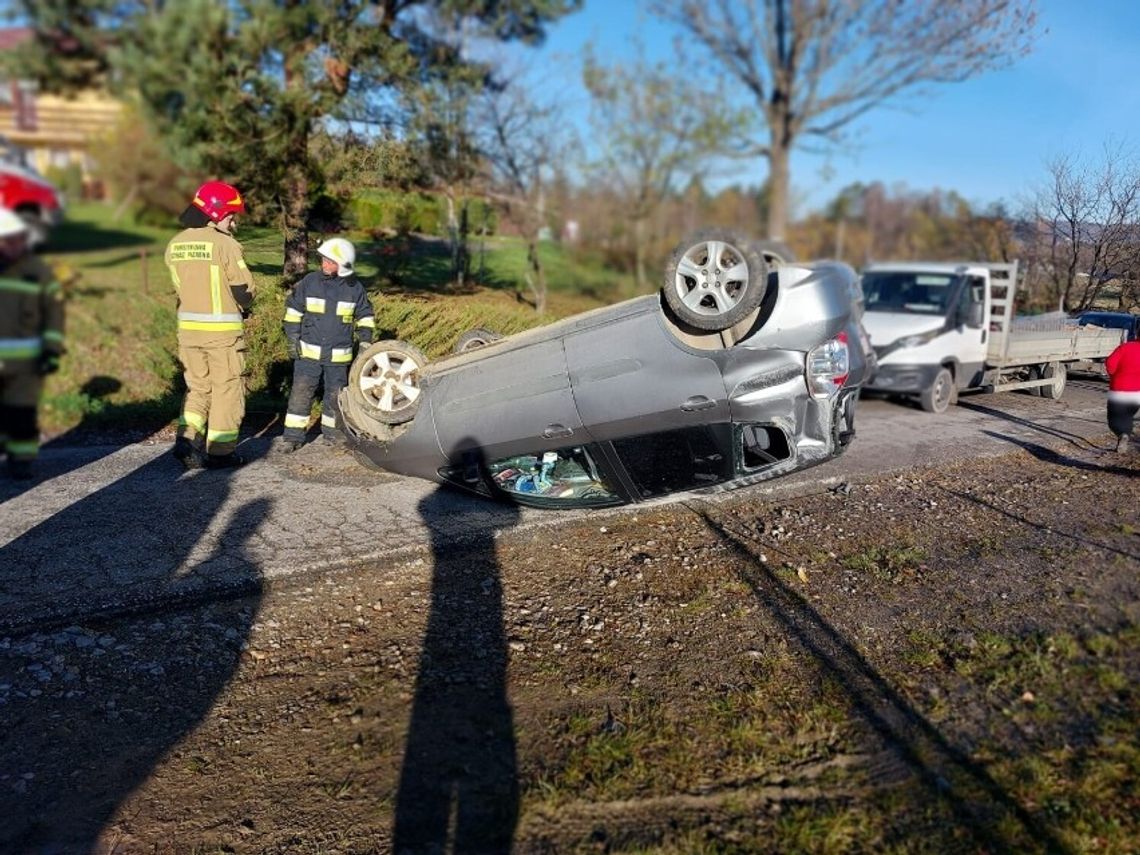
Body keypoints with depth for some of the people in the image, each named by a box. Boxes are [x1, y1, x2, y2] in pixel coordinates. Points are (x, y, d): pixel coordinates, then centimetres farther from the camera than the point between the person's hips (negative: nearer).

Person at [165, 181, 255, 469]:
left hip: (188, 326, 6)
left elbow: (180, 286, 11)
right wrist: (243, 306, 10)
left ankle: (187, 439, 4)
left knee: (198, 386, 18)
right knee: (226, 389, 5)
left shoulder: (174, 245, 8)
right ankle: (220, 452, 9)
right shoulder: (225, 243, -13)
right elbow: (244, 289, -10)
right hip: (222, 329, -6)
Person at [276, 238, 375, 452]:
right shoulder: (310, 281, -3)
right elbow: (293, 309, 5)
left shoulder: (354, 288, -2)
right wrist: (293, 339, 0)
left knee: (335, 394, 11)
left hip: (339, 355, 1)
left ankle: (331, 430, 30)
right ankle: (293, 435, 3)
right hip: (308, 352, -1)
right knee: (301, 392, -4)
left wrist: (365, 341, 2)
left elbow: (365, 316, 11)